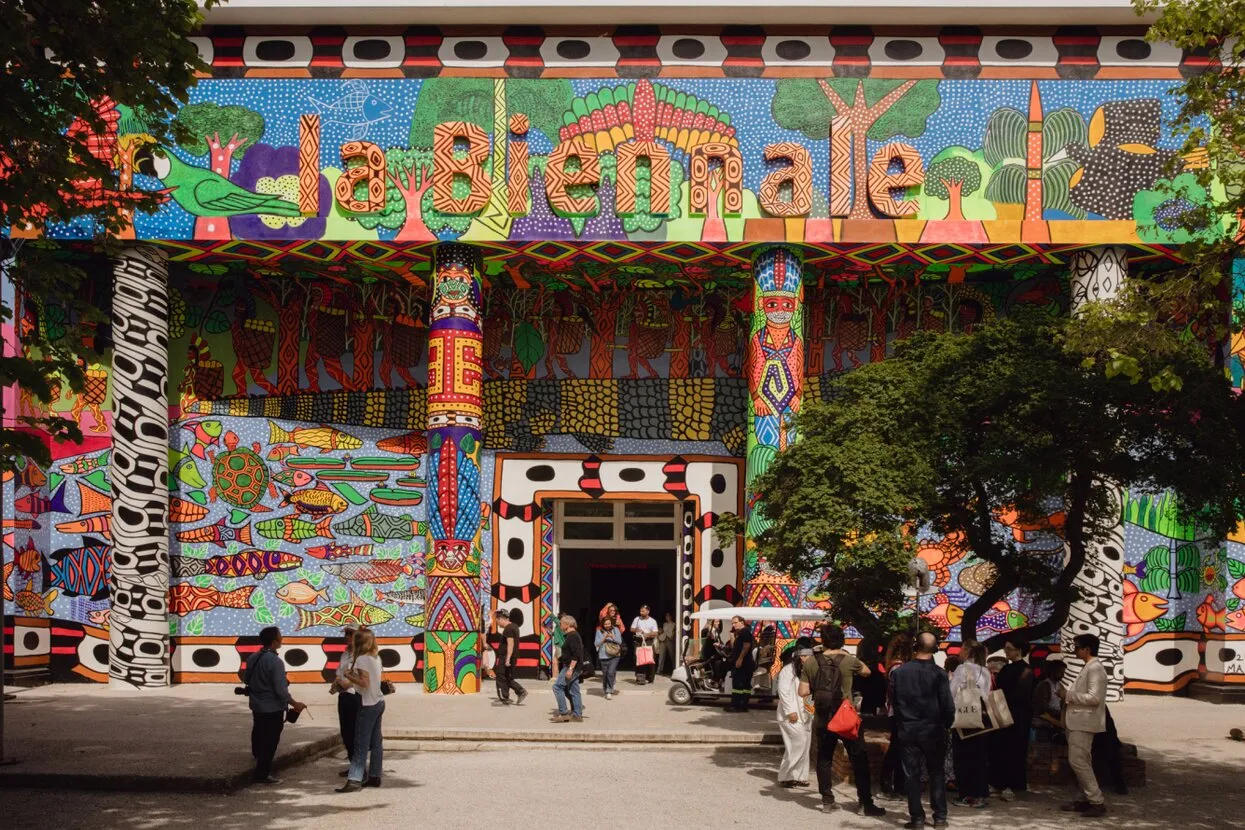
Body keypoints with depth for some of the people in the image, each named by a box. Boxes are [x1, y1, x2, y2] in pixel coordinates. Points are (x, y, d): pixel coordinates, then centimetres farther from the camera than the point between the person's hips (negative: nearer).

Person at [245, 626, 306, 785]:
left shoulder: (252, 658, 1)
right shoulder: (275, 662, -23)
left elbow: (248, 681, 12)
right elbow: (281, 690, -23)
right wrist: (295, 704, -10)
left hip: (256, 705, 8)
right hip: (272, 709, -8)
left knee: (259, 738, 22)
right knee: (270, 742, 3)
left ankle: (260, 769, 38)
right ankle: (262, 775, 9)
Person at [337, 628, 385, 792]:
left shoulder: (362, 659, -14)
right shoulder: (376, 657, 10)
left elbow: (364, 682, -20)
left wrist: (349, 675, -8)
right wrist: (354, 674, 10)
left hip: (368, 704, -9)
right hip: (379, 702, 9)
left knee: (361, 743, -10)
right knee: (375, 743, 11)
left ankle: (354, 780, -13)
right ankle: (374, 776, 16)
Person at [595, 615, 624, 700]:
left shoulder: (615, 630, 3)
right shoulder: (599, 631, 2)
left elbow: (619, 641, -1)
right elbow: (596, 643, -2)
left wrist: (613, 637, -17)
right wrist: (604, 638, -16)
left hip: (614, 655, -1)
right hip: (603, 656, 1)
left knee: (611, 673, -14)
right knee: (605, 674, 6)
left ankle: (609, 692, -9)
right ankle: (605, 690, 25)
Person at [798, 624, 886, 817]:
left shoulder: (810, 664, -3)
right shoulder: (849, 661, -8)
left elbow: (803, 692, -4)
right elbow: (866, 671, 13)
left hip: (822, 719, 2)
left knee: (824, 759, 14)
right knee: (859, 760, 6)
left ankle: (827, 800, 15)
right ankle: (866, 803, 6)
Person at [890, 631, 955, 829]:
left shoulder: (898, 672, -6)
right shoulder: (939, 673, -12)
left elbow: (893, 701, -1)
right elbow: (948, 705, -12)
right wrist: (946, 725, 5)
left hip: (907, 730, 1)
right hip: (933, 731, -1)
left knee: (911, 775, 7)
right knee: (937, 773, 11)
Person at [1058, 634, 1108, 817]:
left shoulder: (1095, 668, -16)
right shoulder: (1088, 667, 17)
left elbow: (1094, 698, -24)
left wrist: (1069, 695, -17)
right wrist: (1068, 694, 8)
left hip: (1084, 722, -11)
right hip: (1080, 721, 11)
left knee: (1077, 761, -11)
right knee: (1082, 762, 13)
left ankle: (1097, 802, -9)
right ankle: (1086, 799, 17)